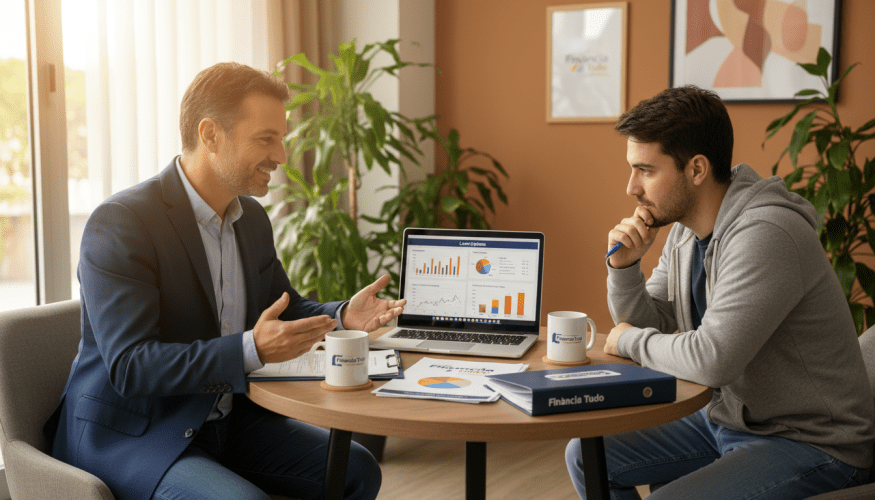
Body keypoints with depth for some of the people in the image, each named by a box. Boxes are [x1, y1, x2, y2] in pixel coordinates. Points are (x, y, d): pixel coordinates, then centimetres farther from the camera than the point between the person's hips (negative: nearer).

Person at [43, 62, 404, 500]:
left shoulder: (251, 218, 5)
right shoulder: (119, 224, -20)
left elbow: (283, 310, 15)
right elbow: (129, 366, -26)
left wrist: (342, 315, -7)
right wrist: (251, 350, -37)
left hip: (223, 419, 7)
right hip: (127, 434, -7)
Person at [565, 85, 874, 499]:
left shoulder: (765, 235, -27)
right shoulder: (685, 227, 2)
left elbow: (711, 360, -34)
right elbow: (651, 324, 10)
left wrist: (631, 341, -15)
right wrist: (624, 266, -10)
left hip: (809, 442, -9)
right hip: (728, 417, 9)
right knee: (586, 456, 6)